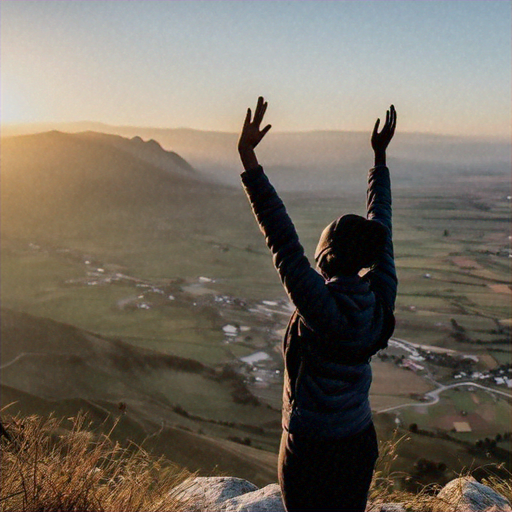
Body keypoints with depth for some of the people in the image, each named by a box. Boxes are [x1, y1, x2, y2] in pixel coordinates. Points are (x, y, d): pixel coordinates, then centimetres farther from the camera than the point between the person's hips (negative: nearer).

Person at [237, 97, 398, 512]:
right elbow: (381, 226, 2)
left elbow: (282, 239, -30)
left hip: (310, 450, -6)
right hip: (361, 443, 6)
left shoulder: (322, 307, -27)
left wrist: (248, 159, -30)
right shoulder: (381, 298, -9)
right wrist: (380, 158, 13)